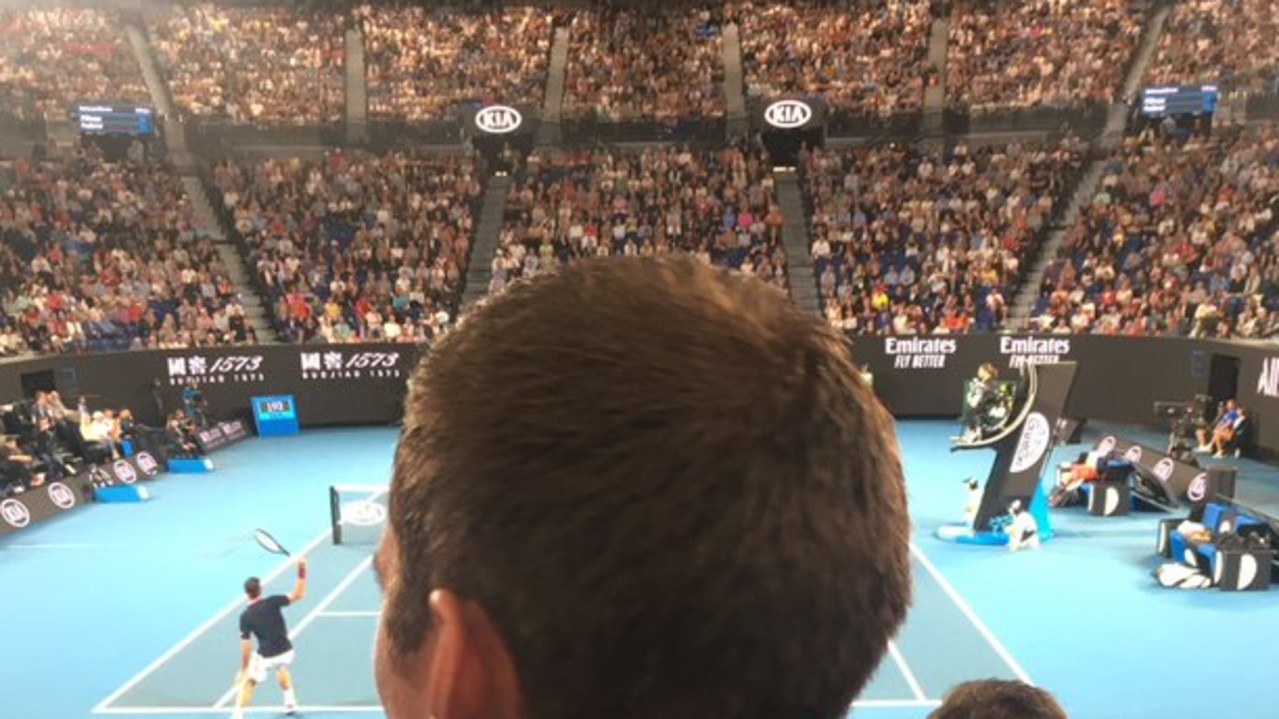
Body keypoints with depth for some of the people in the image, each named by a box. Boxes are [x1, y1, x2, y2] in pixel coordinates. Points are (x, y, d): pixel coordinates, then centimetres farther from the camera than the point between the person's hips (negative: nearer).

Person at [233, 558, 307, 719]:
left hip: (265, 656, -3)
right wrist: (302, 572, -9)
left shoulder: (245, 616, -10)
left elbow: (246, 647, -9)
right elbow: (298, 595, -8)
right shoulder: (273, 602, -11)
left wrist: (243, 669, -1)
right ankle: (291, 702, 39)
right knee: (281, 668, 35)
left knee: (248, 682, 15)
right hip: (286, 652, 3)